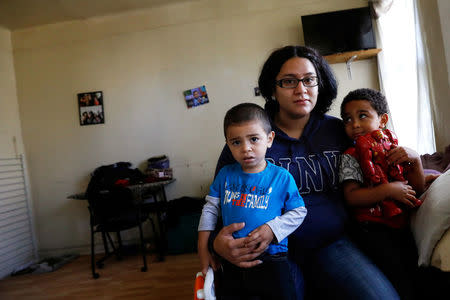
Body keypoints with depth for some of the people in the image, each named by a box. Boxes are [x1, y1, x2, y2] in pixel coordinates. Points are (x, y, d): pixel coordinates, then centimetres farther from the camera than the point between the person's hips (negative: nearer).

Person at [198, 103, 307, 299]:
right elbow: (211, 209, 6)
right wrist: (203, 247, 3)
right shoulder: (225, 175, -1)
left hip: (271, 261, -2)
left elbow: (298, 212, -2)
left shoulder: (282, 178, -9)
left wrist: (272, 229, -17)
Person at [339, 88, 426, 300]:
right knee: (399, 278, -14)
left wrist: (415, 160, -3)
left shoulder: (396, 151, 10)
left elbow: (417, 190, 11)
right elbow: (351, 197, -13)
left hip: (401, 225, 5)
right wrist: (389, 190, -19)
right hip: (373, 229, -4)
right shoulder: (351, 156, -2)